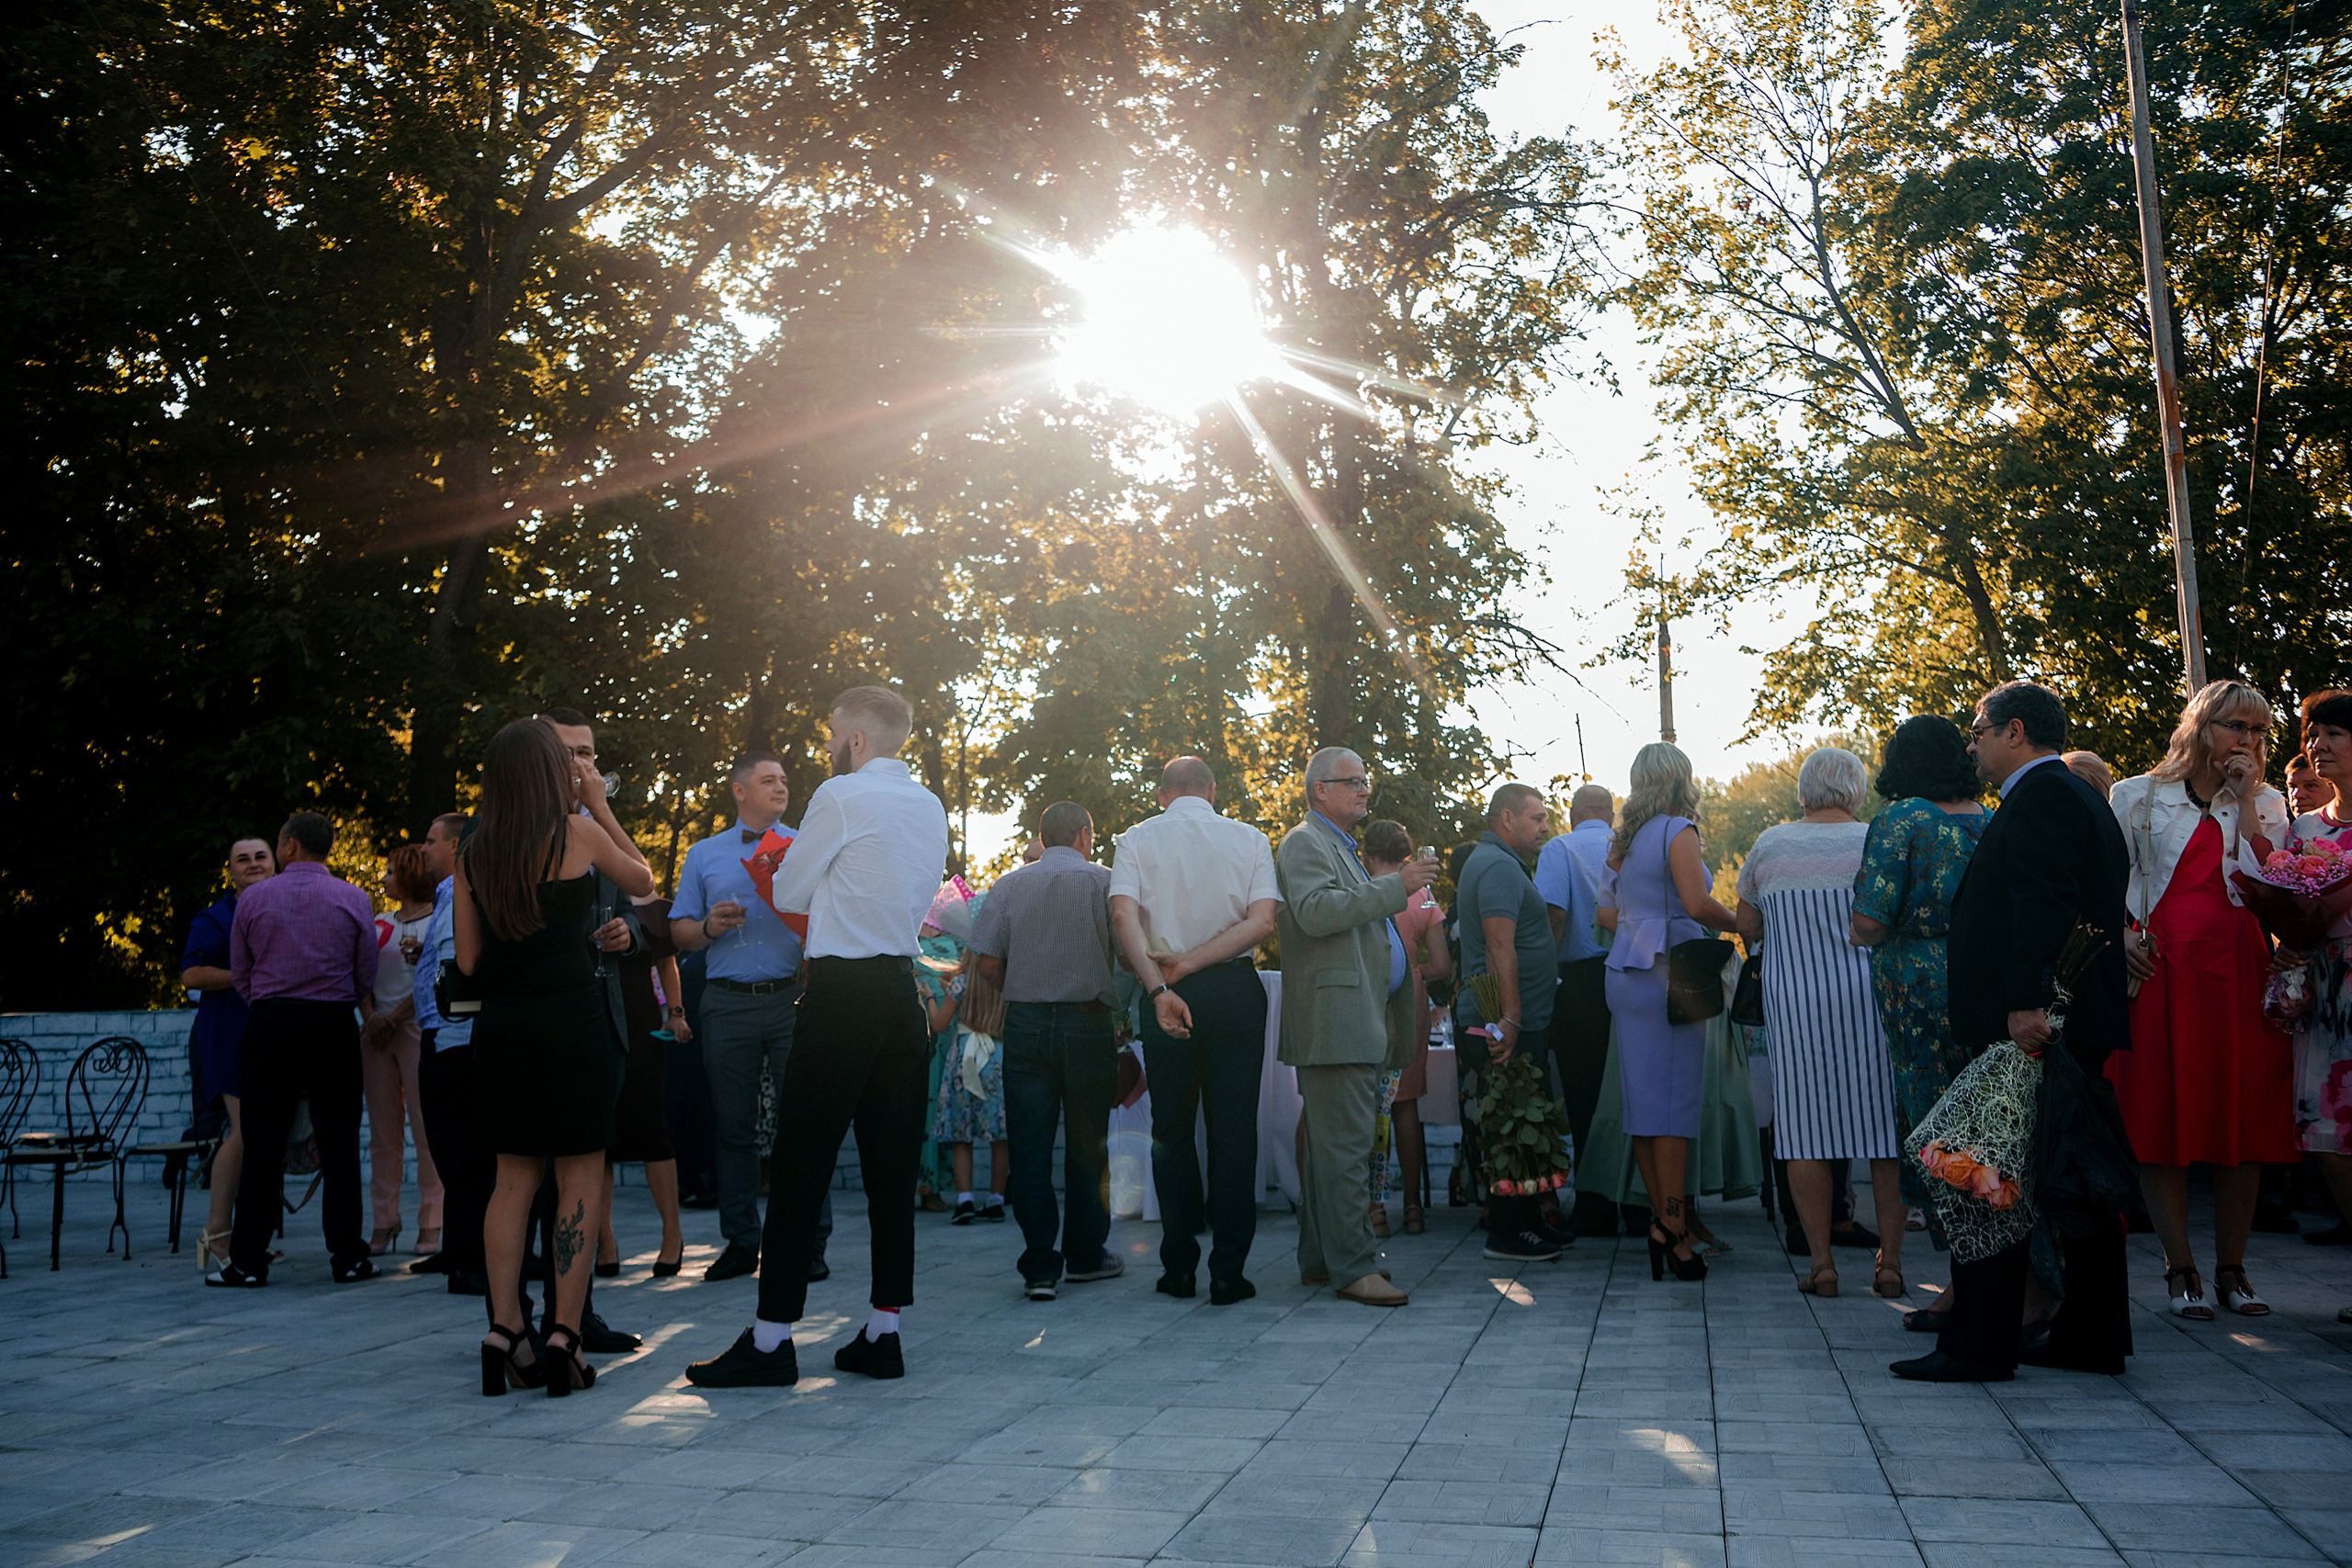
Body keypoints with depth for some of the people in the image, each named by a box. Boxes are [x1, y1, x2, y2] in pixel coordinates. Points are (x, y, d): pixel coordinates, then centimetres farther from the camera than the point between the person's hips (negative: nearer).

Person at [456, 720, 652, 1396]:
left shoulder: (474, 854, 6)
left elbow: (468, 961, 8)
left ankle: (505, 1330, 9)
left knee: (514, 1179, 12)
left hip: (501, 1027, 5)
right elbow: (642, 880, 13)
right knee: (580, 1181, 2)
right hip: (572, 1018, -5)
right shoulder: (577, 834, -6)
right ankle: (564, 1337, -1)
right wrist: (600, 807, 17)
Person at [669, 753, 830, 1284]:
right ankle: (741, 1243, 13)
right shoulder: (703, 856, 15)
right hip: (728, 1002, 1)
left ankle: (807, 1241, 2)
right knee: (734, 1126, 4)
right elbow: (678, 933, 12)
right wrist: (709, 926, -7)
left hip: (794, 999, -1)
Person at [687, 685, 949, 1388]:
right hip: (902, 991, 7)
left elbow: (788, 894, 0)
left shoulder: (841, 796, -7)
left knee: (802, 1165, -3)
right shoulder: (931, 807, 14)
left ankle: (771, 1339, 0)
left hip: (842, 994, -7)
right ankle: (884, 1332, 11)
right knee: (891, 1166, 8)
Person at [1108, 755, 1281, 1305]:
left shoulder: (1137, 839, 4)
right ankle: (1228, 1273, 3)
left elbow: (1123, 915, -12)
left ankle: (1179, 1267, 13)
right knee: (1234, 1130, 4)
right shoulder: (1249, 840, 6)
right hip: (1236, 988, 0)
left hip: (1166, 993, 0)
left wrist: (1158, 986, -18)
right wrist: (1193, 961, -10)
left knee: (1171, 1130, 10)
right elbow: (1263, 921, -7)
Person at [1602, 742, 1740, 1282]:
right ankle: (1673, 1226, -8)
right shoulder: (1677, 830, -7)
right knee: (1675, 1100, -6)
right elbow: (1698, 904, -17)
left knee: (1644, 1101, 7)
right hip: (1668, 972, -8)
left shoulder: (1627, 837, 16)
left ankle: (1663, 1222, 12)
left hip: (1625, 970, 8)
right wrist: (1743, 924, -2)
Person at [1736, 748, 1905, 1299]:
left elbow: (1747, 928, 12)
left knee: (1804, 1132, 4)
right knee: (1886, 1129, 7)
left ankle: (1821, 1263, 4)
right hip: (1872, 1003, 0)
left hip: (1793, 1003, 1)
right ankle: (1890, 1262, 9)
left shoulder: (1770, 846, 4)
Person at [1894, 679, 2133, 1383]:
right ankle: (2093, 1337, 20)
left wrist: (2027, 1002, -30)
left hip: (2030, 1025, -11)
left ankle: (1978, 1344, -4)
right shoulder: (2080, 797, 22)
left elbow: (2042, 905, -23)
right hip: (2079, 1024, 11)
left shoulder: (2041, 796, -10)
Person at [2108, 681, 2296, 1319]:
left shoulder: (2267, 803, 13)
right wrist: (2120, 941, -7)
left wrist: (2245, 799, -5)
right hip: (2162, 971, -2)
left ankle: (2231, 1269, 12)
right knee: (2163, 1119, -3)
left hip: (2242, 972, 2)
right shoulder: (2138, 797, 8)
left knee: (2244, 1119, 1)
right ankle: (2181, 1271, 5)